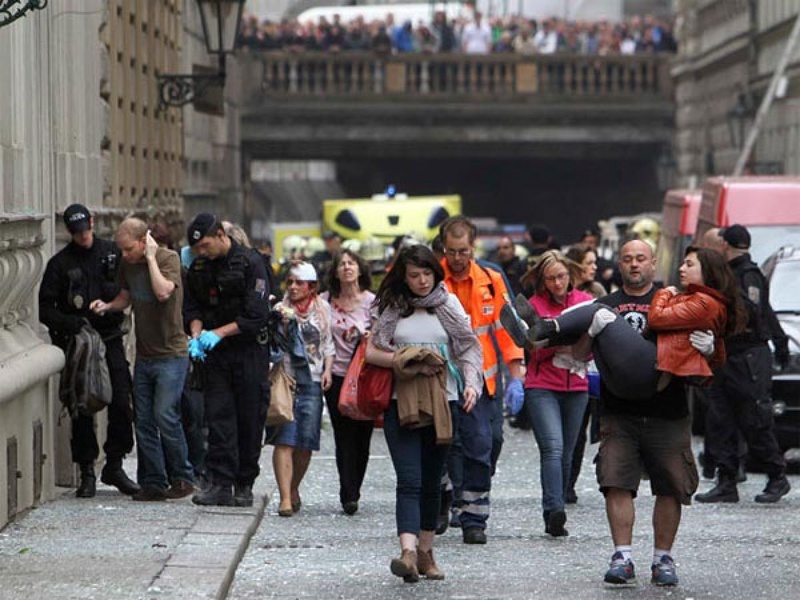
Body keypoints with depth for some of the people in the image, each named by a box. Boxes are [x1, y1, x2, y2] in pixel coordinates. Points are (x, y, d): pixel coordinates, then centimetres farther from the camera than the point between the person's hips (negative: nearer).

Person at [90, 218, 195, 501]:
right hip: (143, 355, 6)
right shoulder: (127, 265, 8)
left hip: (171, 353, -6)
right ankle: (152, 482, 9)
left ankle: (183, 478, 1)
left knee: (165, 416, -13)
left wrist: (150, 257, -19)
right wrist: (107, 306, 1)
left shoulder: (168, 258, -11)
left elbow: (163, 292, -27)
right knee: (144, 421, 3)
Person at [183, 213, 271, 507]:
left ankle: (245, 485, 9)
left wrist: (218, 333, -18)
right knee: (218, 416, -5)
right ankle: (221, 484, -6)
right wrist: (197, 334, -9)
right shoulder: (198, 268, 7)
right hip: (215, 353, 4)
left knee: (250, 419, 1)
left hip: (249, 350, -4)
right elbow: (191, 307, 12)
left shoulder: (250, 262, -9)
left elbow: (257, 315, -14)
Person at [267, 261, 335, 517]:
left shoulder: (322, 309, 11)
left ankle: (294, 489, 25)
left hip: (312, 381, 3)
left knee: (306, 441, 5)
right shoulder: (279, 309, 2)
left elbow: (328, 344, 18)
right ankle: (285, 498, -14)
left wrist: (327, 370, 6)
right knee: (284, 440, -10)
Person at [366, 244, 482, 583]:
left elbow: (469, 348, 7)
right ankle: (408, 552, -26)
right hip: (401, 403, -2)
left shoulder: (449, 304, 9)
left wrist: (471, 384, -9)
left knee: (432, 481, 8)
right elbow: (371, 352, 6)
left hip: (442, 402, 2)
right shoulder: (391, 308, 7)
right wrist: (403, 361, -10)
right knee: (409, 480, -13)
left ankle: (425, 552, 18)